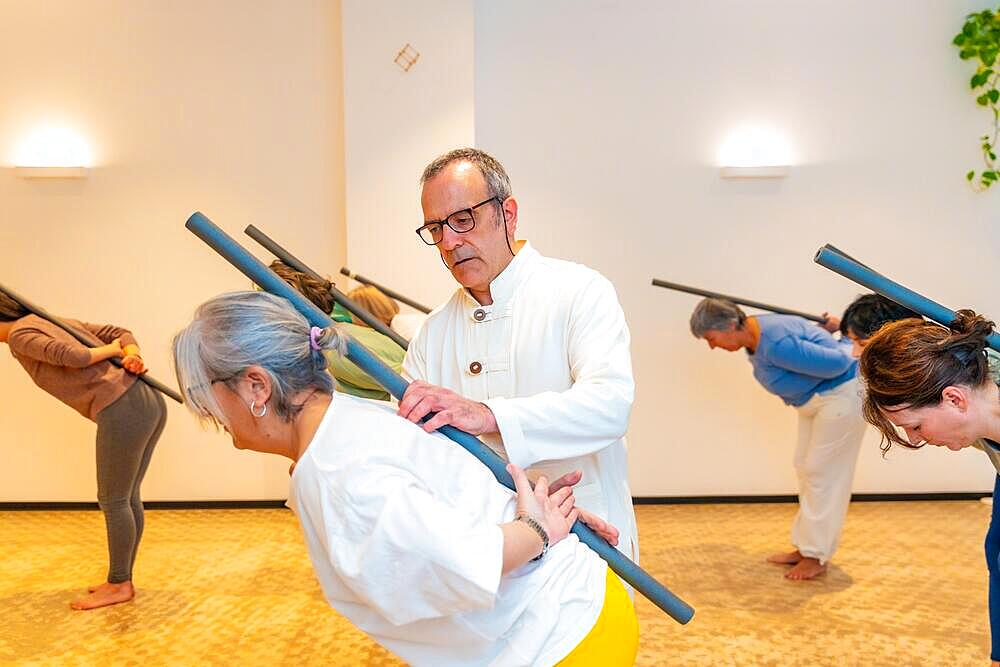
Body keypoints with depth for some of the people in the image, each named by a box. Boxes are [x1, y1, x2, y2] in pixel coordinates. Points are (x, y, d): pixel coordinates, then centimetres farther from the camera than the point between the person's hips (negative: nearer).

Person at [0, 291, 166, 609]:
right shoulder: (52, 322, 25)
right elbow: (118, 333, 20)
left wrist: (114, 350, 0)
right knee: (128, 498, 17)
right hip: (148, 402, 9)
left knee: (113, 501, 6)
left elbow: (72, 356, -18)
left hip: (123, 411, -9)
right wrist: (133, 354, -1)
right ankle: (121, 579, 27)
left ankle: (119, 585, 18)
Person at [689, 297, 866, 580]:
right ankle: (806, 548, 23)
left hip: (840, 395, -10)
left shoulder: (776, 344, -35)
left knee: (822, 473, -4)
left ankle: (816, 556, 5)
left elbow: (838, 362, -29)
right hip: (814, 398, 10)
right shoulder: (754, 336, -3)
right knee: (806, 468, 14)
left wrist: (845, 345, -10)